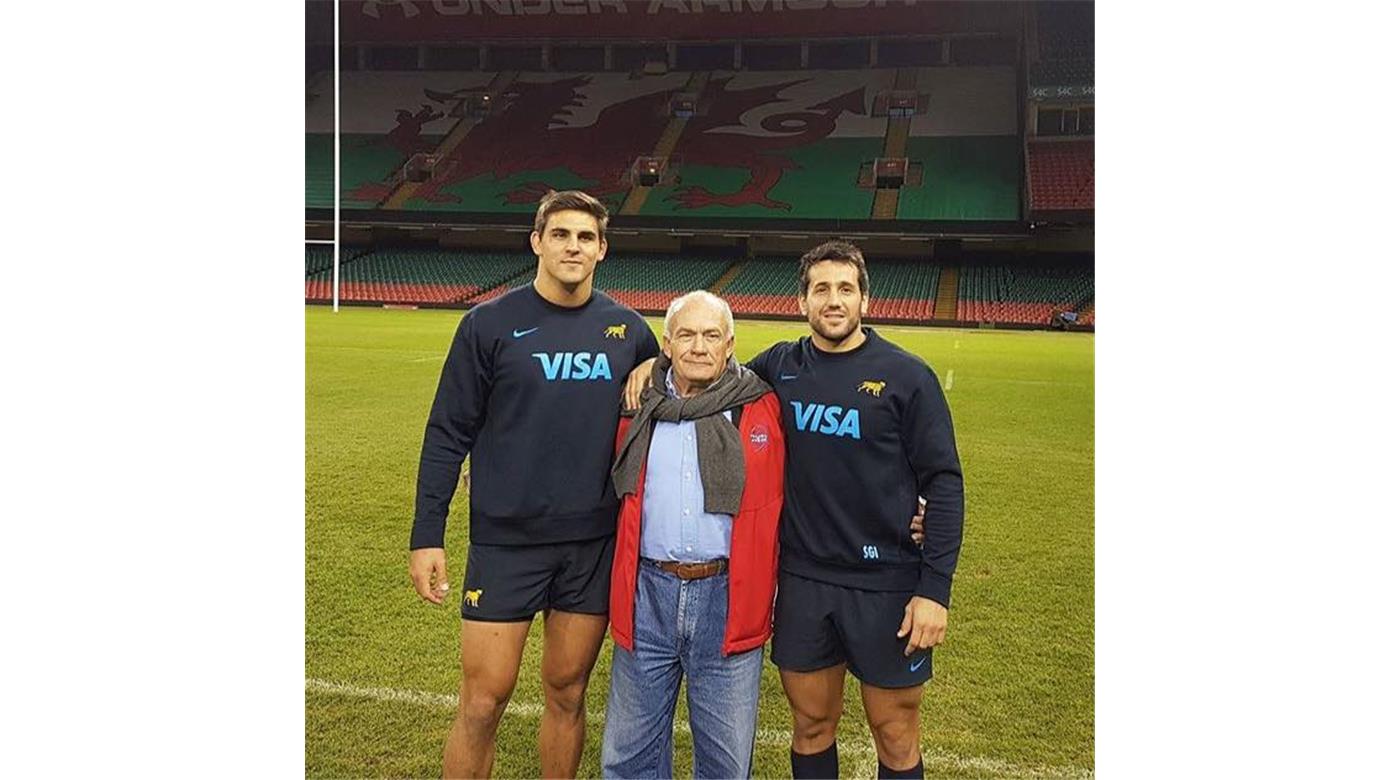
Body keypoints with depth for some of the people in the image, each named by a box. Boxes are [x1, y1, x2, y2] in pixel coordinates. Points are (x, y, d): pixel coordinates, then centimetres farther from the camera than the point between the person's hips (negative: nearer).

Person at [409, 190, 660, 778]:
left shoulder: (628, 331, 4)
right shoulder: (490, 324, -5)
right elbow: (448, 433, -3)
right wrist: (426, 535, -6)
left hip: (596, 543, 3)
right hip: (506, 541, -2)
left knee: (567, 693, 13)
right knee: (483, 701, 2)